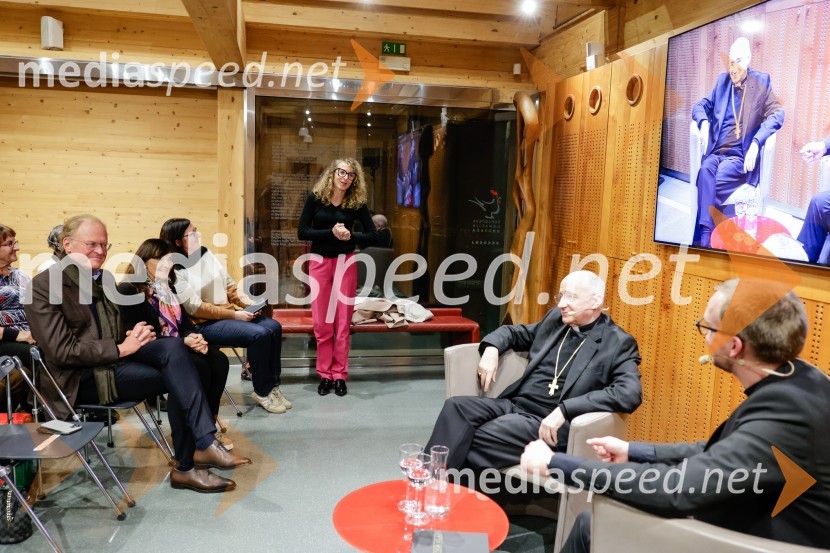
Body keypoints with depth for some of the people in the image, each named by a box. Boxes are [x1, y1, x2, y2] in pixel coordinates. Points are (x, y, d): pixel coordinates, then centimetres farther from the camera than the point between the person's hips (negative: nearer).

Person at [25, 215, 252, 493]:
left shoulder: (105, 278, 14)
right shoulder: (43, 286, -10)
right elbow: (61, 351, -16)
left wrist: (133, 335, -3)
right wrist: (120, 348, -21)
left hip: (114, 357, 7)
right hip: (81, 377, -7)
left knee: (174, 347, -25)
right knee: (177, 377, -23)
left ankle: (203, 444, -29)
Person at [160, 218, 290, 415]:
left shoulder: (205, 254, 8)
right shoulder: (175, 272, -13)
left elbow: (229, 284, 12)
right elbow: (196, 308, -17)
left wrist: (247, 303, -4)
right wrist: (234, 315, -18)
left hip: (231, 312, 7)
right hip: (205, 325, -7)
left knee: (273, 327, -12)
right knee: (259, 334, -25)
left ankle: (273, 385, -1)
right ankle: (262, 392, -7)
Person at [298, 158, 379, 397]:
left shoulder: (357, 203, -2)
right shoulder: (315, 197, -3)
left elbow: (374, 237, -4)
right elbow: (302, 231, -8)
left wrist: (350, 235, -21)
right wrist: (331, 232, -19)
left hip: (345, 263, 0)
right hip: (319, 262, 0)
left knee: (342, 322, 3)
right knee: (321, 323, 2)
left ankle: (340, 375, 11)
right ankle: (325, 374, 13)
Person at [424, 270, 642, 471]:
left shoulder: (618, 342, -3)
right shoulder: (556, 319, 15)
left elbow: (630, 394, -19)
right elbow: (514, 332, 29)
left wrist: (563, 411, -26)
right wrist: (491, 348, 4)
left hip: (551, 424, -6)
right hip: (514, 404, 6)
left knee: (482, 438, -31)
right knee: (456, 406, -22)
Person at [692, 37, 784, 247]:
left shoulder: (761, 81, 6)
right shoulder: (723, 80, 17)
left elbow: (778, 113, -4)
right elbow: (701, 106, 19)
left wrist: (756, 143, -20)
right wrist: (704, 123, -7)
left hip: (741, 154, -2)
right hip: (715, 151, 2)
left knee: (720, 176, -34)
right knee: (705, 171, -33)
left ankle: (703, 239, -31)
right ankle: (705, 236, -38)